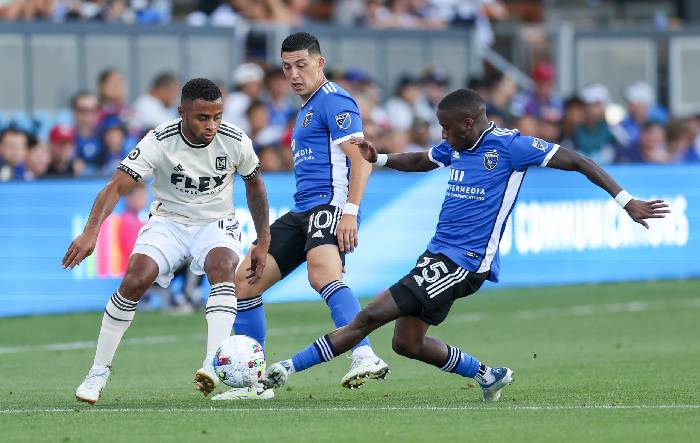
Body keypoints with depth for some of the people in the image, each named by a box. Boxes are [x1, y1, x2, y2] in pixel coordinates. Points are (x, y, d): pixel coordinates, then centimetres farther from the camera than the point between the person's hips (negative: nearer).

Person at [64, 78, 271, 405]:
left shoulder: (236, 142, -12)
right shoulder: (159, 142, -20)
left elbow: (254, 186, 7)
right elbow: (116, 186, -25)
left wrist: (263, 243, 9)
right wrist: (91, 231, -40)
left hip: (216, 224, 1)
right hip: (168, 222, 0)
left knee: (222, 267, -34)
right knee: (134, 281, -24)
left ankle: (213, 365, -45)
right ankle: (99, 372, -9)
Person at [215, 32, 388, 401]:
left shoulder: (333, 101, -6)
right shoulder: (307, 108, 25)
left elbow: (361, 158, -16)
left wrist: (350, 211, -25)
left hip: (330, 205, -10)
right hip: (302, 212, 10)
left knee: (321, 273, -37)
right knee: (245, 280, 5)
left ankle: (365, 357, -50)